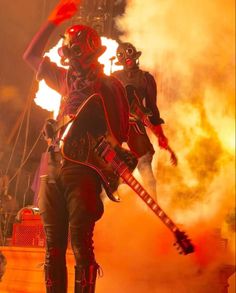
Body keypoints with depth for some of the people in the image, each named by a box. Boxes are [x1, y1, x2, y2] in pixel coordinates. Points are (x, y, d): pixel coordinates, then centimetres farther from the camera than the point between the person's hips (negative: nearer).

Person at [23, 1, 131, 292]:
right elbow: (31, 55, 27)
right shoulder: (67, 80, 19)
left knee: (80, 243, -10)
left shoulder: (108, 85, 2)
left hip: (83, 168, -6)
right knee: (53, 243, 6)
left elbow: (121, 130, -3)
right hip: (54, 164, 6)